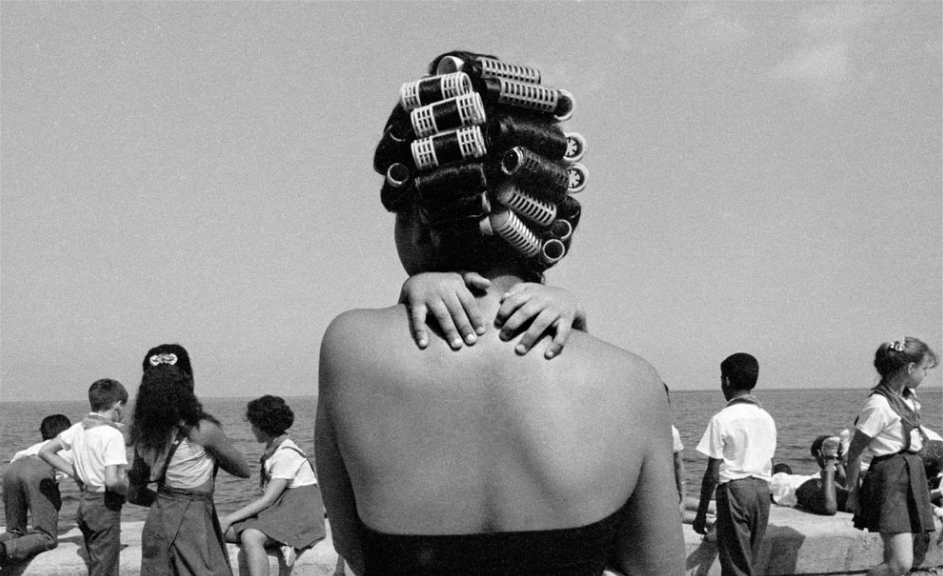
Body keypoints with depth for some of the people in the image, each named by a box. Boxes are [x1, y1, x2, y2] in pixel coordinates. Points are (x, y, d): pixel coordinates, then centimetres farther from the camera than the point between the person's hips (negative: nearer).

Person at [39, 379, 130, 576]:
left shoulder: (79, 428, 5)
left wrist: (76, 473, 12)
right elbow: (112, 481, -27)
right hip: (105, 507, -8)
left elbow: (45, 451, 13)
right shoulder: (112, 434, -19)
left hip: (85, 502, 8)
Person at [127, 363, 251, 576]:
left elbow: (136, 492, 14)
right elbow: (244, 470, -1)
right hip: (191, 524, -7)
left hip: (157, 522, 7)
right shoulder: (203, 431, -14)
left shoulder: (144, 436, 3)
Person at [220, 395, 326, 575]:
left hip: (299, 510, -10)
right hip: (277, 510, 10)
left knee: (250, 536, -33)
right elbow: (268, 495, 12)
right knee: (218, 532, -7)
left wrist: (229, 519, -18)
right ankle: (281, 542, -14)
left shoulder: (286, 454, -15)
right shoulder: (272, 449, 14)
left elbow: (268, 499, -19)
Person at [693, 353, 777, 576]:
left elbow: (712, 474, -10)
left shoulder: (722, 419, -9)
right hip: (762, 490, 6)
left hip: (733, 490, -6)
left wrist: (701, 513, -3)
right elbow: (769, 467, 13)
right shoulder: (767, 418, 9)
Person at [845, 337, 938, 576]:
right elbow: (854, 451, -12)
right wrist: (852, 492, -7)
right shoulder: (879, 404, -16)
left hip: (912, 476, 9)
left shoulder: (908, 396, 10)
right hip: (890, 479, -9)